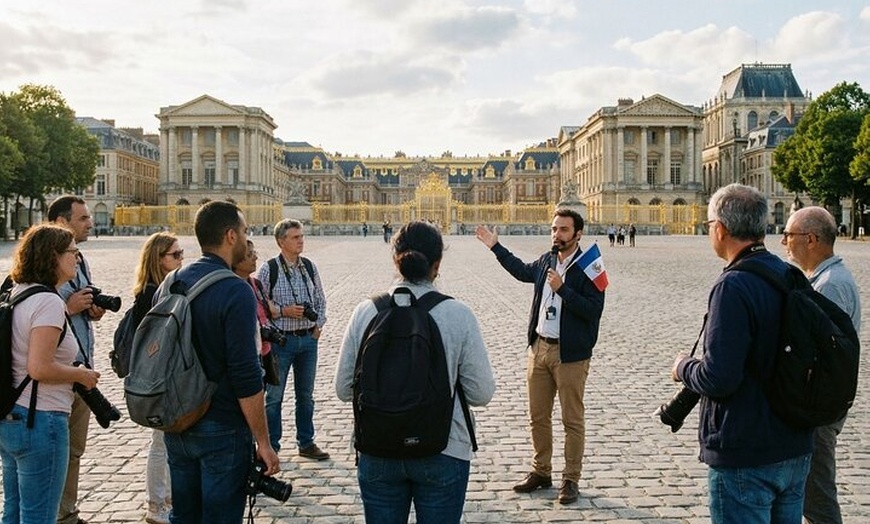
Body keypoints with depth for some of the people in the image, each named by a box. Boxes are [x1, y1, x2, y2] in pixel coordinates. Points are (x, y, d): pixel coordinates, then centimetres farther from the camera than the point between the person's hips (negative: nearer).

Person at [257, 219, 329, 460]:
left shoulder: (310, 267, 4)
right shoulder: (269, 269, -10)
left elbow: (320, 299, 14)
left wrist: (319, 325, 4)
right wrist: (283, 311, -18)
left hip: (308, 339, 5)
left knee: (306, 395, 15)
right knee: (274, 396, 5)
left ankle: (306, 443, 27)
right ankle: (271, 446, 18)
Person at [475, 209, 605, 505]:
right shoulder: (546, 261, 8)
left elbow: (594, 309, -21)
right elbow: (523, 271, 30)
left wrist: (562, 289, -25)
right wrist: (495, 247, 32)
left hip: (570, 353, -7)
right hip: (539, 348, 7)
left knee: (572, 420, 4)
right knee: (538, 417, 14)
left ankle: (571, 480, 15)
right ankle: (541, 472, 28)